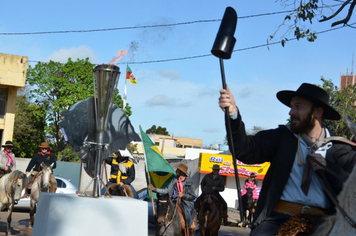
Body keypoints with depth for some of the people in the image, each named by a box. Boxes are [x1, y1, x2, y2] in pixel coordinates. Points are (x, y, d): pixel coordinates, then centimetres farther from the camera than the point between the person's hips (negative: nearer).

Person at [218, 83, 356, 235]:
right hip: (279, 218, 1)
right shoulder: (281, 137, 11)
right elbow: (246, 151, -3)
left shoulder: (340, 150, 8)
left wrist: (328, 167, -12)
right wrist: (233, 113, -15)